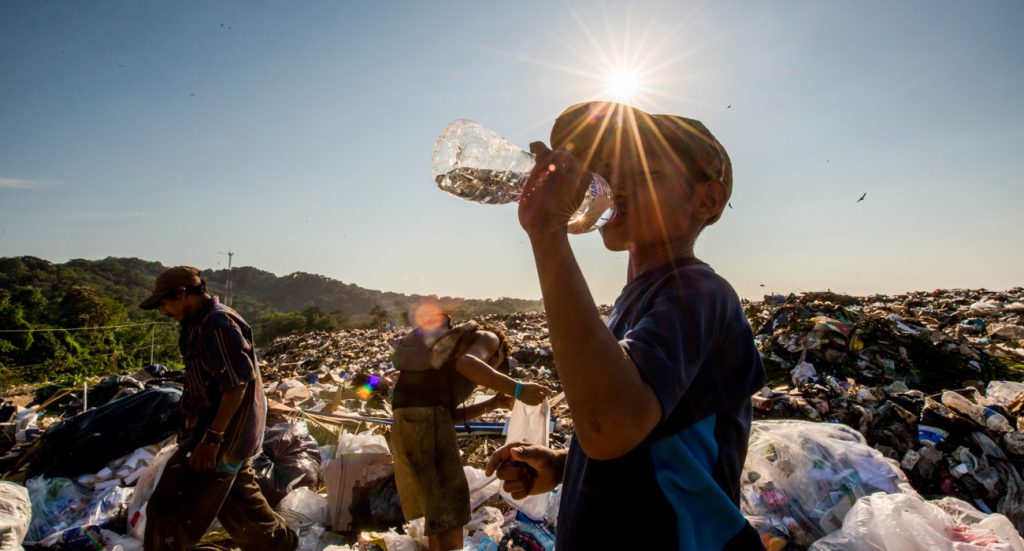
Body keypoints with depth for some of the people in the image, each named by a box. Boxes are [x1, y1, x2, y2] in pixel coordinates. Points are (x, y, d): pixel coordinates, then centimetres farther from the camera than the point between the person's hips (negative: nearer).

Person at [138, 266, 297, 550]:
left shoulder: (218, 323, -20)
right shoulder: (203, 323, 13)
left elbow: (237, 384, -26)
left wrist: (212, 438, -25)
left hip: (222, 437, -10)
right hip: (230, 436, 10)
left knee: (168, 511, -3)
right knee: (239, 501, 23)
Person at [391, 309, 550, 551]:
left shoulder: (449, 348, 32)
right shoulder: (488, 338, 9)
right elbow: (466, 363, -18)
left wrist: (492, 404, 21)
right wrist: (517, 389, -23)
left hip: (407, 417, 9)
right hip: (426, 413, -9)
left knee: (435, 504, 21)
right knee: (450, 505, -3)